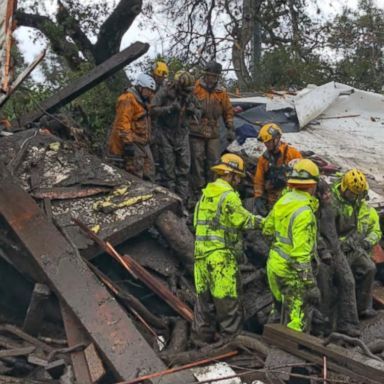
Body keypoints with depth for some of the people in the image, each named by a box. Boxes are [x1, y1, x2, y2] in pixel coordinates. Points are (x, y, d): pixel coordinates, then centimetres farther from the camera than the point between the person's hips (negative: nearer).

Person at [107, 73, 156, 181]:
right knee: (135, 176, -12)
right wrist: (128, 143, -25)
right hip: (132, 144, -10)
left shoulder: (141, 101, 20)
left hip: (142, 143, 10)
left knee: (149, 174, 11)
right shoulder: (127, 99, -13)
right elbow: (122, 123, -21)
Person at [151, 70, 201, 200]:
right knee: (169, 168, 0)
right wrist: (170, 108, -25)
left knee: (184, 167, 2)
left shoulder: (189, 95, 2)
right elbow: (153, 110, -16)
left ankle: (182, 198, 9)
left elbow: (199, 112, 10)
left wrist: (193, 111, -12)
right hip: (166, 134, -4)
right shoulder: (164, 92, -11)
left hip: (182, 135, 4)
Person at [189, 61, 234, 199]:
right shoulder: (195, 88, -2)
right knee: (198, 160, 1)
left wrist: (230, 129, 12)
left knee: (214, 161, 7)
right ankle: (198, 188, 9)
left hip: (214, 132, 3)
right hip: (196, 132, -3)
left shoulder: (222, 92, 9)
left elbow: (228, 111, 16)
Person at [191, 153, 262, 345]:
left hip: (201, 253, 9)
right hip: (221, 255, -8)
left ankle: (202, 339, 23)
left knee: (204, 297, 15)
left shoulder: (206, 193, 14)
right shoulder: (228, 195, -12)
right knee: (228, 300, 0)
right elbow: (244, 220, -10)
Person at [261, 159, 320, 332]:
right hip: (292, 271, -9)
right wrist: (311, 285, -21)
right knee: (297, 322, 0)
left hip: (275, 264, 9)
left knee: (283, 310, 24)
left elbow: (267, 228, 15)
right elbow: (301, 254, -25)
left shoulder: (283, 200, 3)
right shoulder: (304, 211, -22)